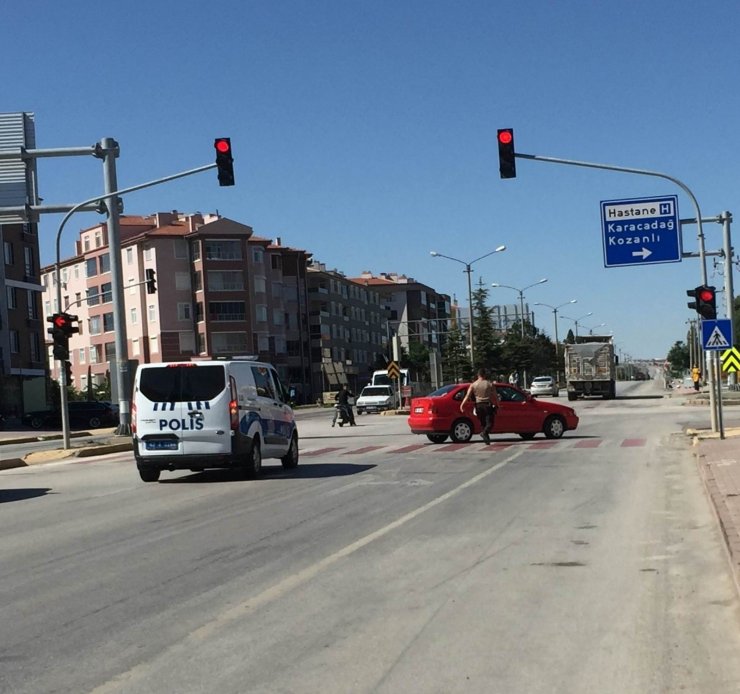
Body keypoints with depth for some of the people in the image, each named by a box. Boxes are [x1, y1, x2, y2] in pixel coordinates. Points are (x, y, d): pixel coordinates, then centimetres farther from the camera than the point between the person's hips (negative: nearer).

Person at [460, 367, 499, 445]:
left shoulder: (473, 385, 3)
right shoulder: (490, 384, 1)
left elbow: (468, 395, -8)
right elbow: (495, 396, 1)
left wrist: (462, 404, -14)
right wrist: (497, 405, 13)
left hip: (478, 406, 2)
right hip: (488, 405, -2)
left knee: (482, 423, 13)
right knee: (489, 423, -4)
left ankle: (487, 439, 12)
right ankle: (484, 432, -32)